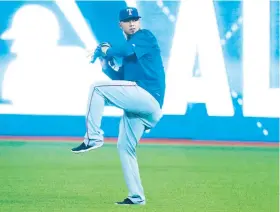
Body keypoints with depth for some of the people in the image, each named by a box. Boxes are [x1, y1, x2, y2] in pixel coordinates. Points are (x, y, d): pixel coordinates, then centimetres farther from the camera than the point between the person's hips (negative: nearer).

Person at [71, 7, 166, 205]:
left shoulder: (146, 36, 1)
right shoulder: (129, 46, 25)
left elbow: (125, 50, -17)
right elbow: (120, 80, 25)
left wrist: (105, 51, 1)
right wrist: (106, 65, 11)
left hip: (148, 97, -9)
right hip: (137, 103, 9)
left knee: (97, 88, -16)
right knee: (125, 146, 9)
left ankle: (93, 137, -16)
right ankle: (136, 196, 12)